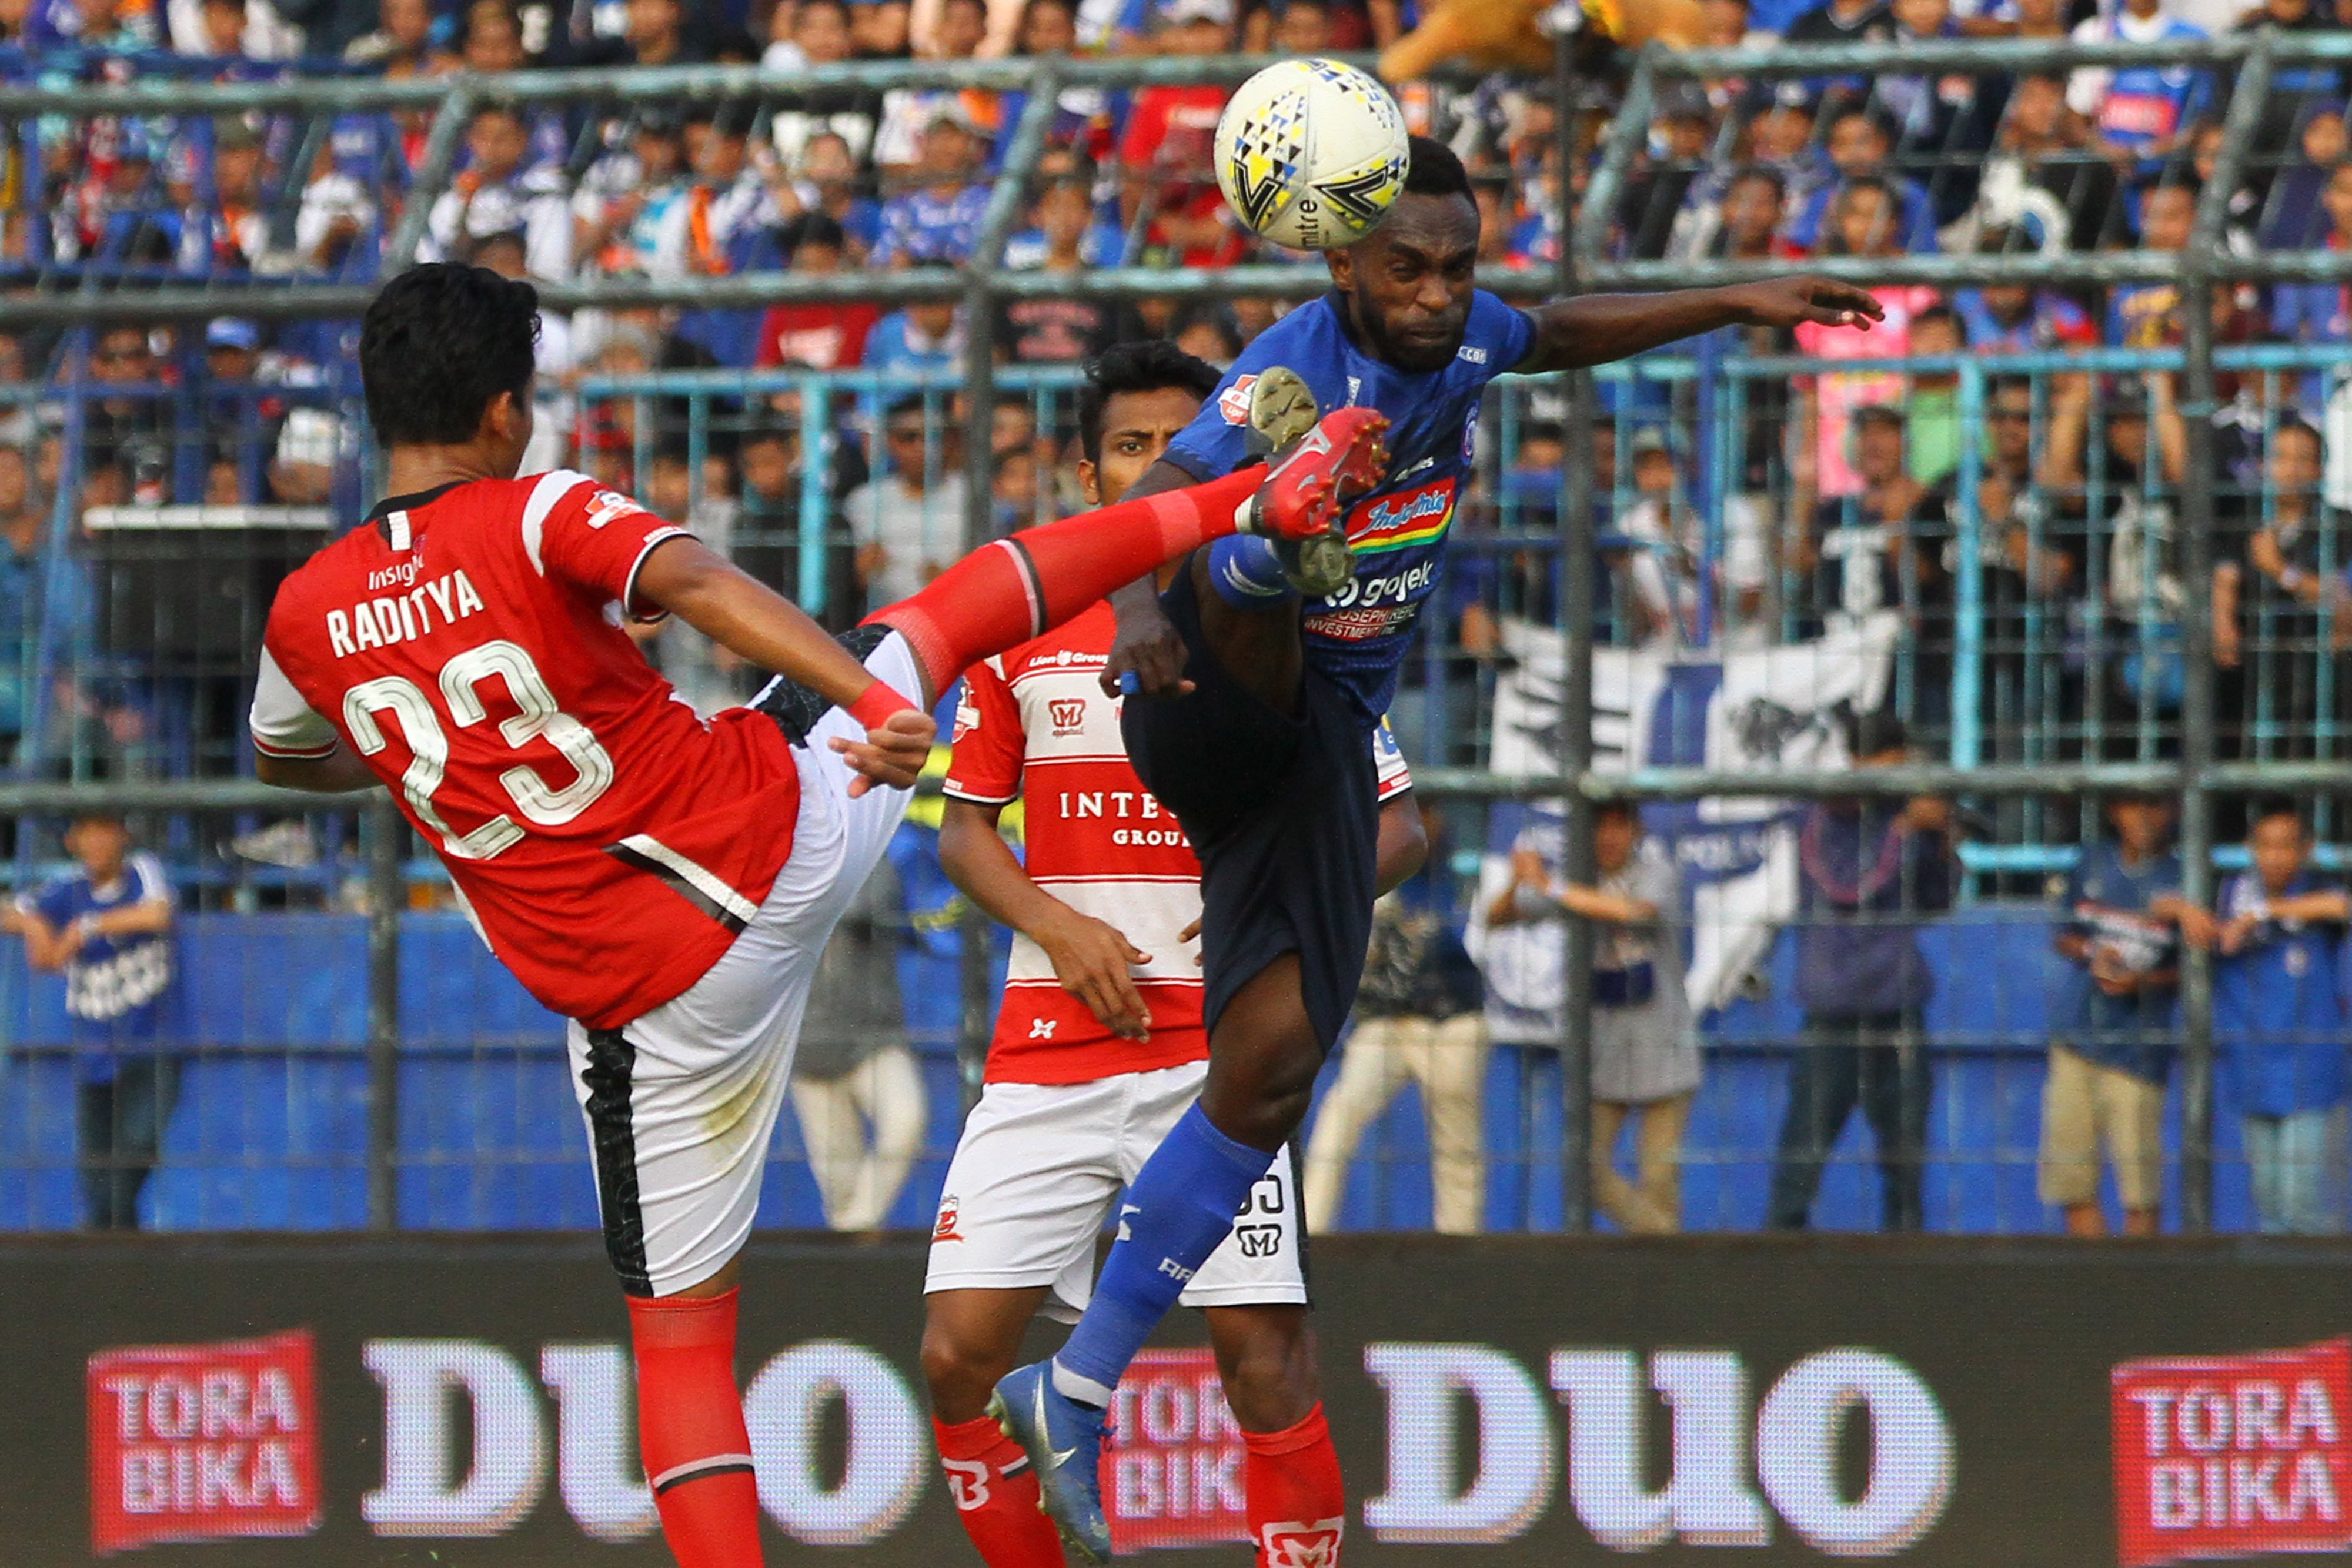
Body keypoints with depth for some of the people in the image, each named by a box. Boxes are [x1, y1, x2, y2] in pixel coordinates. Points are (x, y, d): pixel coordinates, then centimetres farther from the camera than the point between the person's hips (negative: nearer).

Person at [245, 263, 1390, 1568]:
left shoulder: (306, 616, 0)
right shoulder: (535, 519, -10)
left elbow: (283, 761, 22)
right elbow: (701, 586, -29)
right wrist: (867, 700, -38)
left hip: (652, 1004, 1)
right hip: (789, 825, -1)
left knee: (679, 1332, 9)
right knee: (948, 614, 25)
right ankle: (1256, 505, 34)